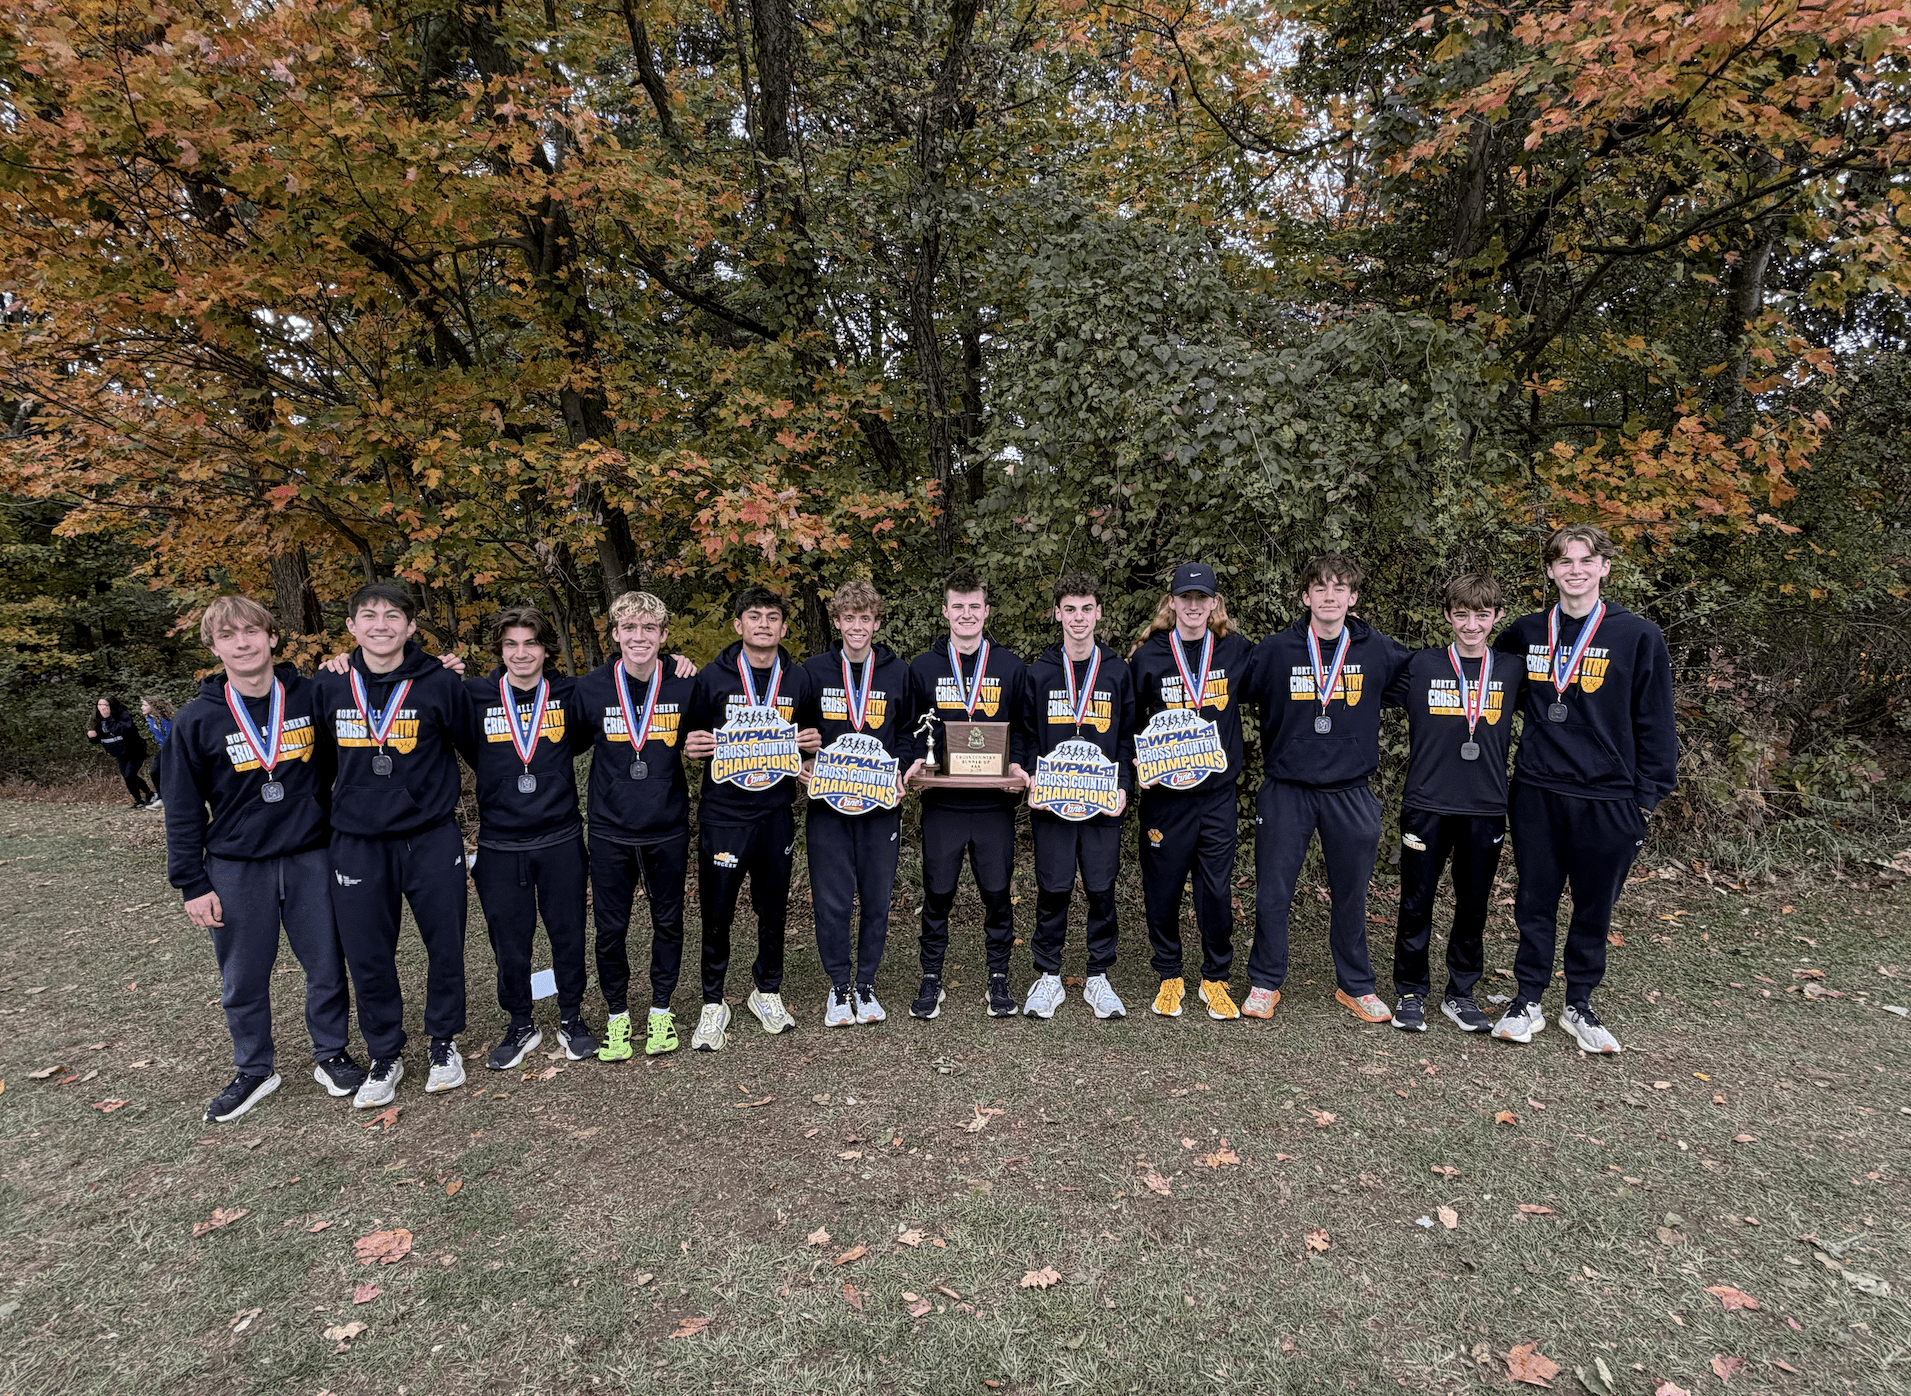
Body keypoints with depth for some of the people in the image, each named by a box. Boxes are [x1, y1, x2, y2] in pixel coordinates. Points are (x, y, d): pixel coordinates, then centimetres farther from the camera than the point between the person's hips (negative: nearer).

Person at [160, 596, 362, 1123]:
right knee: (244, 980, 11)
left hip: (311, 860, 0)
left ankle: (331, 1054, 28)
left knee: (327, 967, 8)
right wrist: (193, 884, -1)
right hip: (236, 869, 0)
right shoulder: (195, 721, -3)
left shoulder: (312, 697, -3)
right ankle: (254, 1070, 29)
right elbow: (183, 810, 1)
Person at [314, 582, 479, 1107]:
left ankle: (444, 1043, 30)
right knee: (368, 957, 9)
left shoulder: (440, 683, -8)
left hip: (432, 839, -2)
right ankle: (385, 1056, 28)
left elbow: (476, 749, 3)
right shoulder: (329, 687, 1)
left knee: (446, 947, 8)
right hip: (358, 843, 2)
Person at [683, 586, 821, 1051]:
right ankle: (713, 1003, 21)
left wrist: (813, 743, -5)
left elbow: (811, 740, 16)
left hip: (776, 813, 2)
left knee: (773, 908, 13)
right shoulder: (712, 677, -2)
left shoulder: (799, 680, 5)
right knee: (717, 912, 3)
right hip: (723, 815, -2)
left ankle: (767, 989, 34)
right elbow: (691, 739, 6)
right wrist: (692, 747, -15)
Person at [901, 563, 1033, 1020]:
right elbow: (909, 727, 11)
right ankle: (931, 980, 21)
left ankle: (999, 980, 23)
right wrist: (915, 761, -7)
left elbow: (1023, 726, 10)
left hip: (995, 802, 0)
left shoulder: (1010, 666, 5)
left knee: (997, 893, 7)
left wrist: (1017, 764, -7)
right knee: (937, 893, 6)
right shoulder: (923, 668, 6)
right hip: (941, 802, 0)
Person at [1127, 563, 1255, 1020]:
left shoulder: (1236, 651, 2)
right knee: (1162, 888, 7)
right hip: (1164, 793, -1)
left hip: (1219, 792, 1)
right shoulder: (1148, 657, -1)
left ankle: (1215, 979, 25)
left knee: (1217, 889, 6)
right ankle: (1169, 977, 27)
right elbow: (1128, 723, 6)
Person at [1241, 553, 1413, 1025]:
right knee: (1273, 893, 4)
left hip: (1350, 793, 1)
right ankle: (1265, 983, 21)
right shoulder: (1276, 650, -4)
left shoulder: (1380, 652, -1)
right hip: (1286, 791, -1)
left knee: (1351, 896, 12)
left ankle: (1355, 985, 30)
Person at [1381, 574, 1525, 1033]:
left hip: (1486, 810, 2)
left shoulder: (1512, 672, 6)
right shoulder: (1420, 666, 0)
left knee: (1473, 906, 11)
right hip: (1426, 806, -2)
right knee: (1416, 904, 5)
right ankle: (1409, 992, 20)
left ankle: (1461, 994, 26)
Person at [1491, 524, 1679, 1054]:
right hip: (1537, 794, 2)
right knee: (1535, 902, 9)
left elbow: (1656, 724, -1)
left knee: (1595, 907, 10)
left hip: (1608, 800, -1)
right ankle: (1528, 1000, 22)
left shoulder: (1639, 637, -3)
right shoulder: (1525, 633, 5)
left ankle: (1579, 1005, 26)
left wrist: (1647, 796, -4)